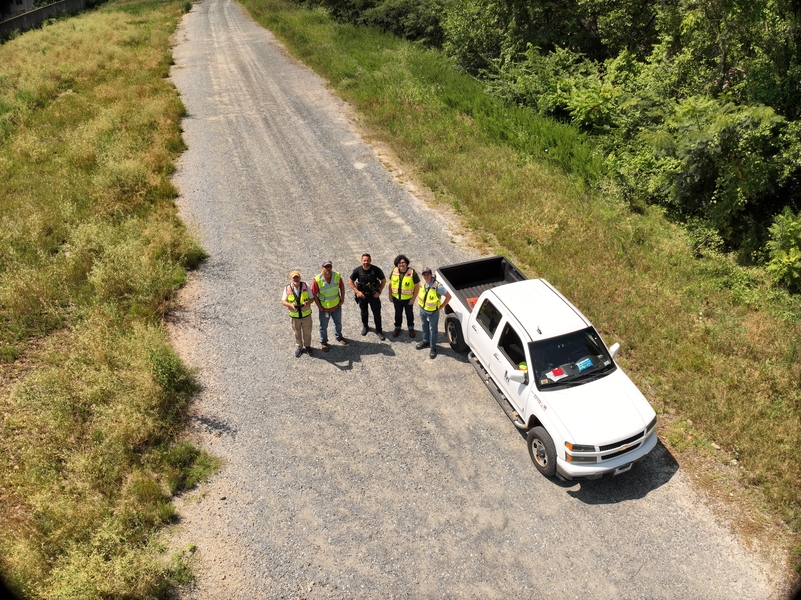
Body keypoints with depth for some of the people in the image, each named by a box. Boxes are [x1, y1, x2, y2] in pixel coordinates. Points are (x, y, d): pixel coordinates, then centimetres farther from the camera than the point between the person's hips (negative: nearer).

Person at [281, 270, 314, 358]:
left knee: (307, 332, 18)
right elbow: (283, 301, -7)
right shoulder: (287, 289, -13)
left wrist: (307, 303, -28)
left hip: (306, 314, 0)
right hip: (294, 315, 0)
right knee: (297, 333, 18)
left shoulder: (305, 286, -13)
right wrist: (290, 305, -27)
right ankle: (298, 347, 41)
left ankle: (307, 346, 43)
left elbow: (311, 298, -7)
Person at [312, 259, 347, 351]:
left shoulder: (337, 276, -15)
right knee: (323, 326, 15)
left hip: (337, 306, 3)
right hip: (324, 308, -3)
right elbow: (314, 294, -16)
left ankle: (339, 337, 51)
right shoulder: (317, 280, -25)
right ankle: (323, 342, 37)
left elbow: (342, 287, 2)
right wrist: (319, 307, -13)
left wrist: (342, 299, 0)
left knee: (338, 323, 25)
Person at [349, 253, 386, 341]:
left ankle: (379, 331, 19)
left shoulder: (376, 270, -18)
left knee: (377, 313, 2)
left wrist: (379, 292, -10)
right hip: (362, 295, 1)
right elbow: (351, 282, -2)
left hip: (374, 295, -1)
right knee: (364, 312, 19)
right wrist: (357, 292, -11)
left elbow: (383, 280, -4)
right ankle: (365, 327, 44)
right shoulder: (357, 270, -15)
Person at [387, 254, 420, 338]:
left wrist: (413, 299, -14)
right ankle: (397, 327, 43)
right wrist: (390, 295, 1)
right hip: (396, 298, 3)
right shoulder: (394, 271, -10)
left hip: (408, 299, -3)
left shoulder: (412, 273, -22)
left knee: (409, 314, 19)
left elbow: (417, 286, -15)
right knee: (398, 313, 22)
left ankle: (411, 328, 41)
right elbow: (390, 283, 3)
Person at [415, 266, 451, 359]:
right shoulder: (422, 283, -10)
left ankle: (433, 348, 25)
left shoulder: (437, 286, -29)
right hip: (422, 310, 6)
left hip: (433, 312, -6)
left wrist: (440, 307, -15)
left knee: (433, 329, 9)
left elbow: (448, 296, -21)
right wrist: (420, 302, 6)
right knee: (425, 326, 25)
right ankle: (426, 341, 47)